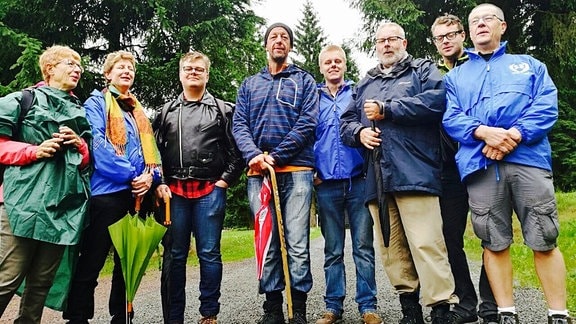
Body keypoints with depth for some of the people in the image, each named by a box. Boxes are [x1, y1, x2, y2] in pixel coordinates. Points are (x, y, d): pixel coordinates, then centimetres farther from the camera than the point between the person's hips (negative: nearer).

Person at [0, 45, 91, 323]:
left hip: (65, 204, 5)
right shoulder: (24, 99, 9)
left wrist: (79, 144, 2)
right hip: (25, 200, -4)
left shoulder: (81, 112, 22)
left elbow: (87, 160, 23)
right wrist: (34, 151, -11)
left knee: (42, 281, 10)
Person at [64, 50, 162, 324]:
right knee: (91, 262, -2)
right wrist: (131, 175, -17)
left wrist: (151, 175, -5)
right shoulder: (96, 103, 3)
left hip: (137, 192, 6)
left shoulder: (138, 110, 22)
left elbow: (149, 148, 15)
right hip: (107, 191, -6)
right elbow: (98, 144, -11)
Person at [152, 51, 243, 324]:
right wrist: (159, 184, 0)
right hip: (174, 192, 2)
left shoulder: (221, 110, 9)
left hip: (210, 191, -2)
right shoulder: (167, 111, 16)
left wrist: (224, 181, -4)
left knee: (209, 254, 2)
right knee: (174, 256, 6)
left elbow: (235, 150, 4)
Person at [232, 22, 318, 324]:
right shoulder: (249, 85, 20)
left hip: (296, 170, -2)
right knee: (266, 243, 5)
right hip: (257, 172, 3)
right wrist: (253, 155, -12)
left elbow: (308, 122, -2)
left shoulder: (304, 80, 12)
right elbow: (239, 124, 8)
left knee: (297, 243, -4)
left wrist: (276, 156, -12)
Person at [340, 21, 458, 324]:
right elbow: (345, 122, 22)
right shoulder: (364, 84, 27)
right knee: (391, 248, 7)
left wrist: (385, 109, -5)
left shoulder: (424, 70, 13)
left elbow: (435, 101, -8)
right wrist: (359, 132, -2)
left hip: (414, 172, -5)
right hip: (376, 177, 5)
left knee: (426, 244, -11)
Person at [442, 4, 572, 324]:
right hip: (480, 165, 1)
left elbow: (547, 107, 5)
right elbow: (450, 118, 6)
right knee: (494, 243, 3)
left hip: (528, 158, 0)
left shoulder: (529, 65, 21)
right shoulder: (456, 76, 22)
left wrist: (514, 135, -13)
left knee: (544, 240, -3)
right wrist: (483, 132, -14)